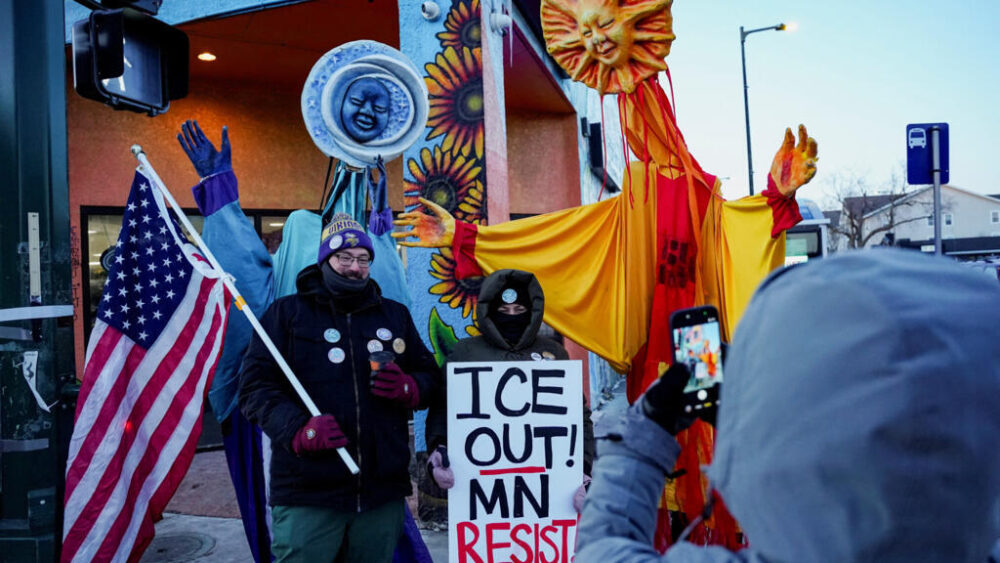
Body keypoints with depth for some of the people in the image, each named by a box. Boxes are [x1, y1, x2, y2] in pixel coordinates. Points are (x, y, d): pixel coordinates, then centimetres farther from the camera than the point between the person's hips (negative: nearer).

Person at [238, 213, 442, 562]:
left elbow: (430, 375, 17)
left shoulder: (395, 315, 14)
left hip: (383, 491, 3)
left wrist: (409, 388, -6)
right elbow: (256, 386, -2)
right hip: (307, 493, -3)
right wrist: (298, 429, -19)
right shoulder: (287, 313, 5)